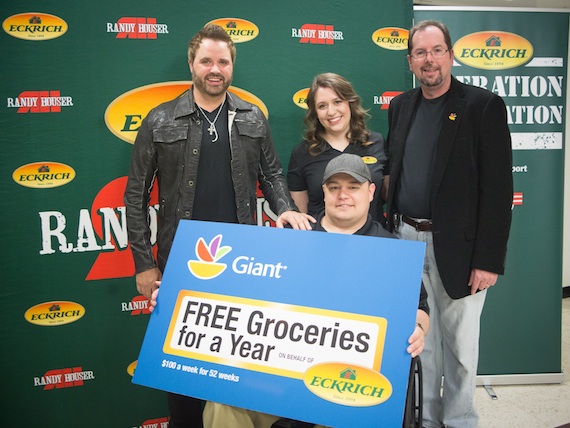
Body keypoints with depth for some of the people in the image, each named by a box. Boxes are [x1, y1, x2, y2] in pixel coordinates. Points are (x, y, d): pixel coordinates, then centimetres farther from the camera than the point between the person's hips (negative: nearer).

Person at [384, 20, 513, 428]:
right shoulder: (400, 106, 10)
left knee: (459, 343, 9)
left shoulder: (484, 106, -6)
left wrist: (489, 259, -13)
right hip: (406, 239, 5)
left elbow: (498, 188, -10)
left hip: (457, 246, -4)